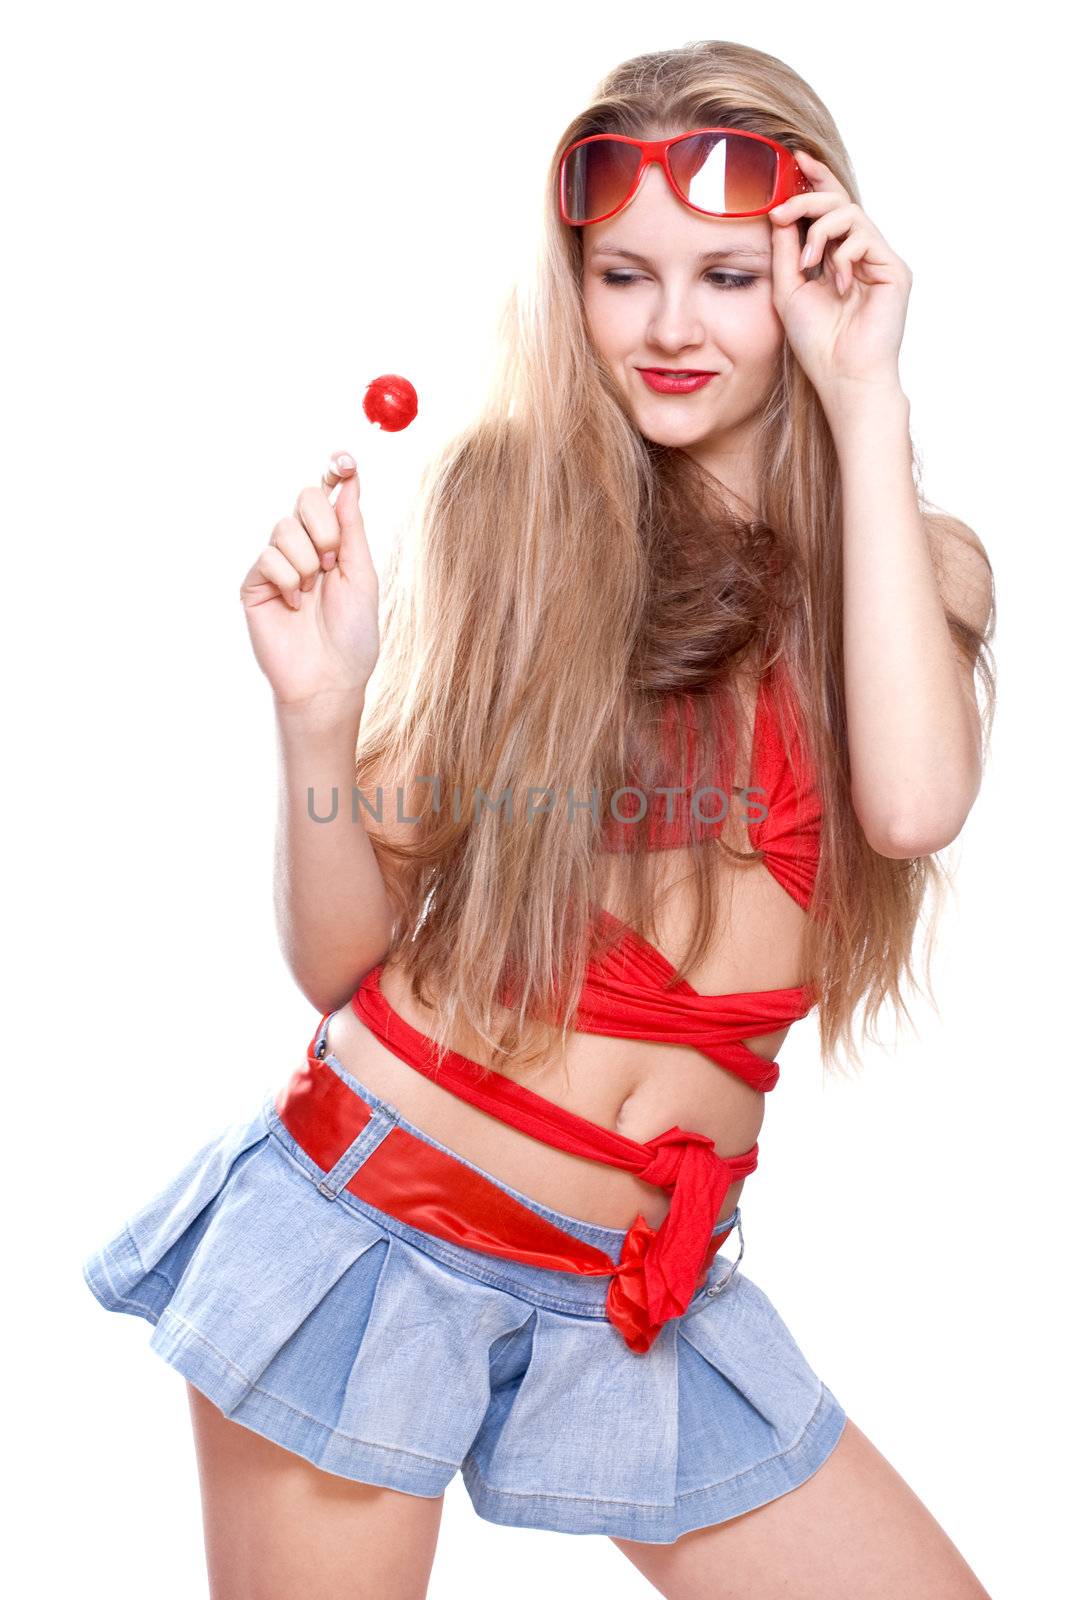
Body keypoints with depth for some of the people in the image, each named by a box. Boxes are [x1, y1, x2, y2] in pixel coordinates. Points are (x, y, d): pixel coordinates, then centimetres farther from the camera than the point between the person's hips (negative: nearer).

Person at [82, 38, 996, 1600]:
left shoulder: (922, 562, 2)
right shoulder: (504, 509, -4)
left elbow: (913, 805, -22)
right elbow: (342, 961, -3)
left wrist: (865, 399, -15)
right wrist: (319, 711, -21)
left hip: (635, 1295, 2)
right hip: (372, 1216, -1)